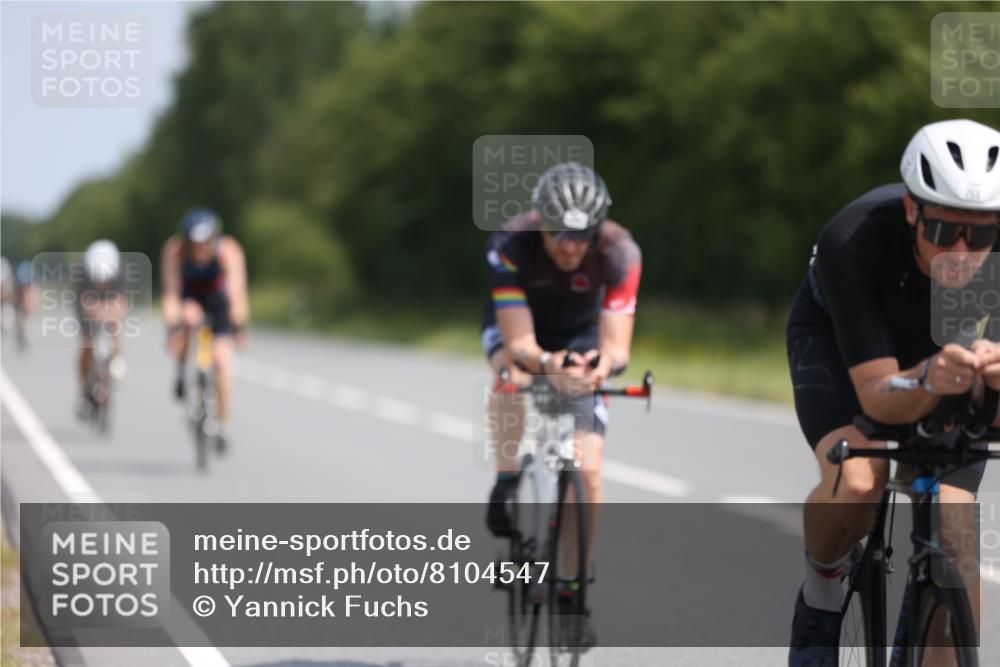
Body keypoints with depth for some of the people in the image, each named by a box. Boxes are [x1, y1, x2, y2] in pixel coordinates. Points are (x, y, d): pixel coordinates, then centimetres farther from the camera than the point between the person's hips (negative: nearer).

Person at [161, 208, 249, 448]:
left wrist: (240, 326, -51)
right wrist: (172, 327, -45)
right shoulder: (175, 250, -31)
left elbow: (237, 290, -41)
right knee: (190, 316, -36)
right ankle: (182, 373, -9)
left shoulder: (229, 251, -33)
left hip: (218, 302, 0)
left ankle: (222, 426, -4)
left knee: (222, 359, -17)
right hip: (189, 300, 0)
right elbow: (171, 291, -35)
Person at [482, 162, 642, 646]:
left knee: (587, 470, -12)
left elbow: (617, 345, -32)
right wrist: (548, 363, -58)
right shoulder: (510, 244, -34)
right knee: (512, 371, -39)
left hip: (580, 338, 1)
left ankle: (572, 592, 0)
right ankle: (506, 484, -23)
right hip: (518, 327, -1)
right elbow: (520, 343, -36)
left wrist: (604, 362, -56)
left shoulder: (619, 252, -31)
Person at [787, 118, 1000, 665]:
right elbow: (876, 397, -38)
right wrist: (927, 381, -60)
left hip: (948, 352, 2)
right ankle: (821, 588, 1)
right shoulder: (853, 242, -39)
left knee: (953, 537, -13)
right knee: (856, 482, -30)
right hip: (839, 341, -2)